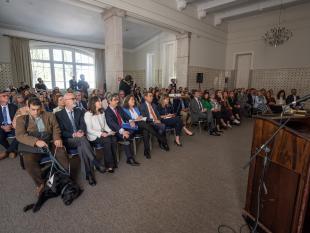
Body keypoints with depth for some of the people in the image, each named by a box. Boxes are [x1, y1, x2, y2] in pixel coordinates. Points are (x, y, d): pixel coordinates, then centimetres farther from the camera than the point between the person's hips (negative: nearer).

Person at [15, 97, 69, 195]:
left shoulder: (49, 115, 15)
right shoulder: (21, 119, 9)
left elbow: (56, 128, 10)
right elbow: (19, 135, -4)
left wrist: (57, 138, -12)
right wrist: (36, 141, -21)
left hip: (50, 142, 1)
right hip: (32, 146, -1)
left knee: (62, 153, -26)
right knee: (29, 162, -29)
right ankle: (40, 183, -5)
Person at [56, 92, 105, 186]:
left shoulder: (79, 111, 13)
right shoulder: (59, 114, 1)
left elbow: (83, 124, 3)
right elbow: (61, 132, -6)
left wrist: (81, 131, -20)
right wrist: (73, 134, -22)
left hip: (79, 137, 3)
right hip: (67, 140, -3)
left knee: (82, 146, -33)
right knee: (82, 140, -35)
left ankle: (88, 173, -31)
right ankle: (96, 164, -34)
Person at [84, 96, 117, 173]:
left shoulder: (102, 112, 15)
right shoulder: (88, 114, -6)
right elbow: (89, 130, -12)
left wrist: (110, 131, -4)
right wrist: (100, 134, -23)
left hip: (103, 133, 6)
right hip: (93, 136, -6)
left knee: (114, 139, -24)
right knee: (107, 140, -31)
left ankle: (113, 162, -15)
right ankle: (109, 165, -22)